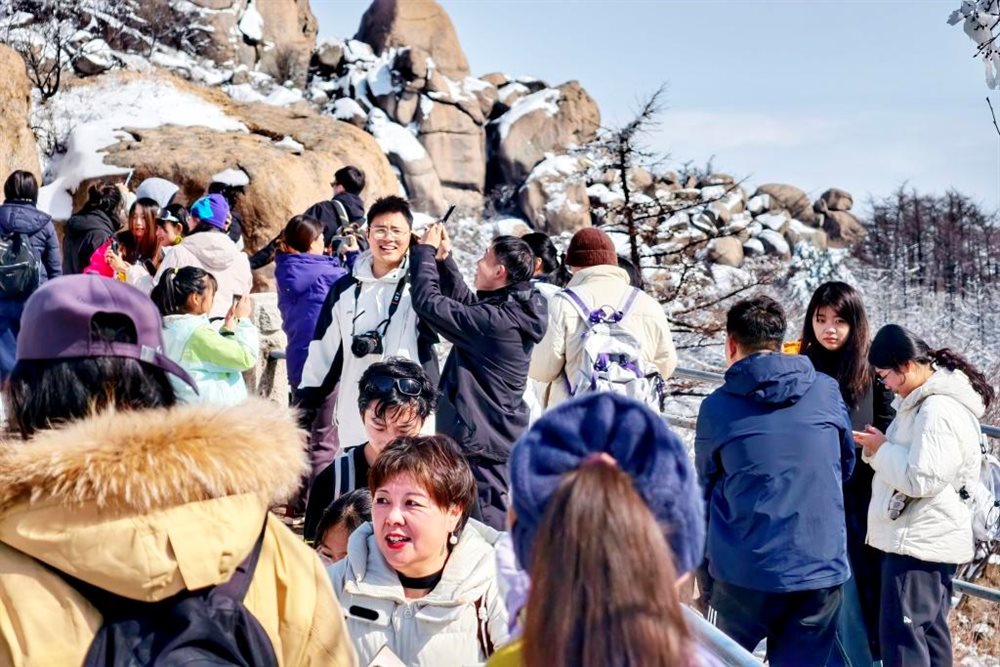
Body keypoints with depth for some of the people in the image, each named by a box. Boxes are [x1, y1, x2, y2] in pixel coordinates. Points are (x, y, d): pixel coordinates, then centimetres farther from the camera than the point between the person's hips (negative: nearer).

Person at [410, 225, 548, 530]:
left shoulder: (495, 320, -23)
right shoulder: (514, 312, 5)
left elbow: (428, 302, -19)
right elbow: (465, 304, 20)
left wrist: (426, 250, -6)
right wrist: (443, 259, 13)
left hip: (482, 440, -10)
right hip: (504, 436, 10)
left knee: (488, 523, -5)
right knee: (503, 523, 18)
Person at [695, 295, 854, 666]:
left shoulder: (718, 406, -5)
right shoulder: (827, 391, 1)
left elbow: (706, 487, 6)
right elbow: (846, 464, 14)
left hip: (745, 571, -2)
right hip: (823, 568, 2)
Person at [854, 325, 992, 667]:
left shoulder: (939, 411, -20)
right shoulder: (922, 401, 12)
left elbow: (920, 478, -25)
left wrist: (882, 450, -11)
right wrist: (881, 448, 2)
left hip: (919, 543, -11)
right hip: (922, 539, 11)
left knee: (901, 633, -7)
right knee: (930, 631, 15)